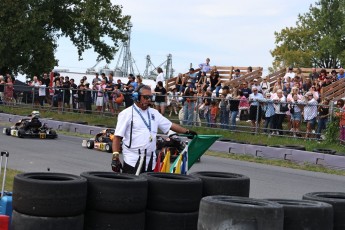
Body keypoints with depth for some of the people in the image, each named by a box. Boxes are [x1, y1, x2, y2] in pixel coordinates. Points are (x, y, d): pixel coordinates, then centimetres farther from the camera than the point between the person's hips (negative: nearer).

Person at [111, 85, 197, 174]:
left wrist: (187, 132, 10)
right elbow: (117, 137, -5)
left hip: (150, 160, 5)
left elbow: (170, 125, 18)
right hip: (132, 160, -5)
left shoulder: (154, 113, 14)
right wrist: (115, 156, -13)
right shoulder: (127, 114, -2)